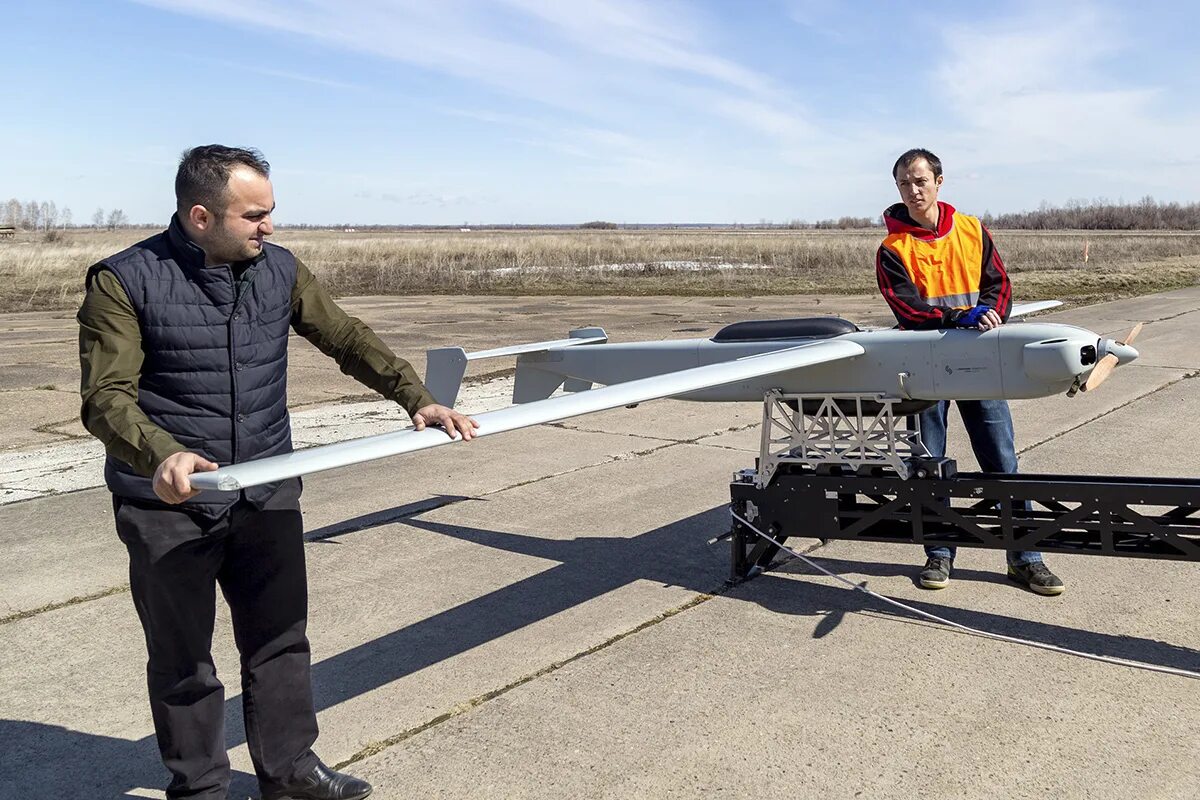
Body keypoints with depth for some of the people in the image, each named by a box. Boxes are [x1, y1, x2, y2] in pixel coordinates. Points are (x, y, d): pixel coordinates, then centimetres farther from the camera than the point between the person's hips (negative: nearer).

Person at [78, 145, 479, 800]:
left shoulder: (279, 269, 3)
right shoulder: (123, 281, -12)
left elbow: (347, 339, 4)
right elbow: (106, 396, -18)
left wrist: (416, 399, -7)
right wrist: (161, 456, -36)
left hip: (268, 497, 4)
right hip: (170, 507, -4)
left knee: (280, 641, 15)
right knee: (181, 659, 11)